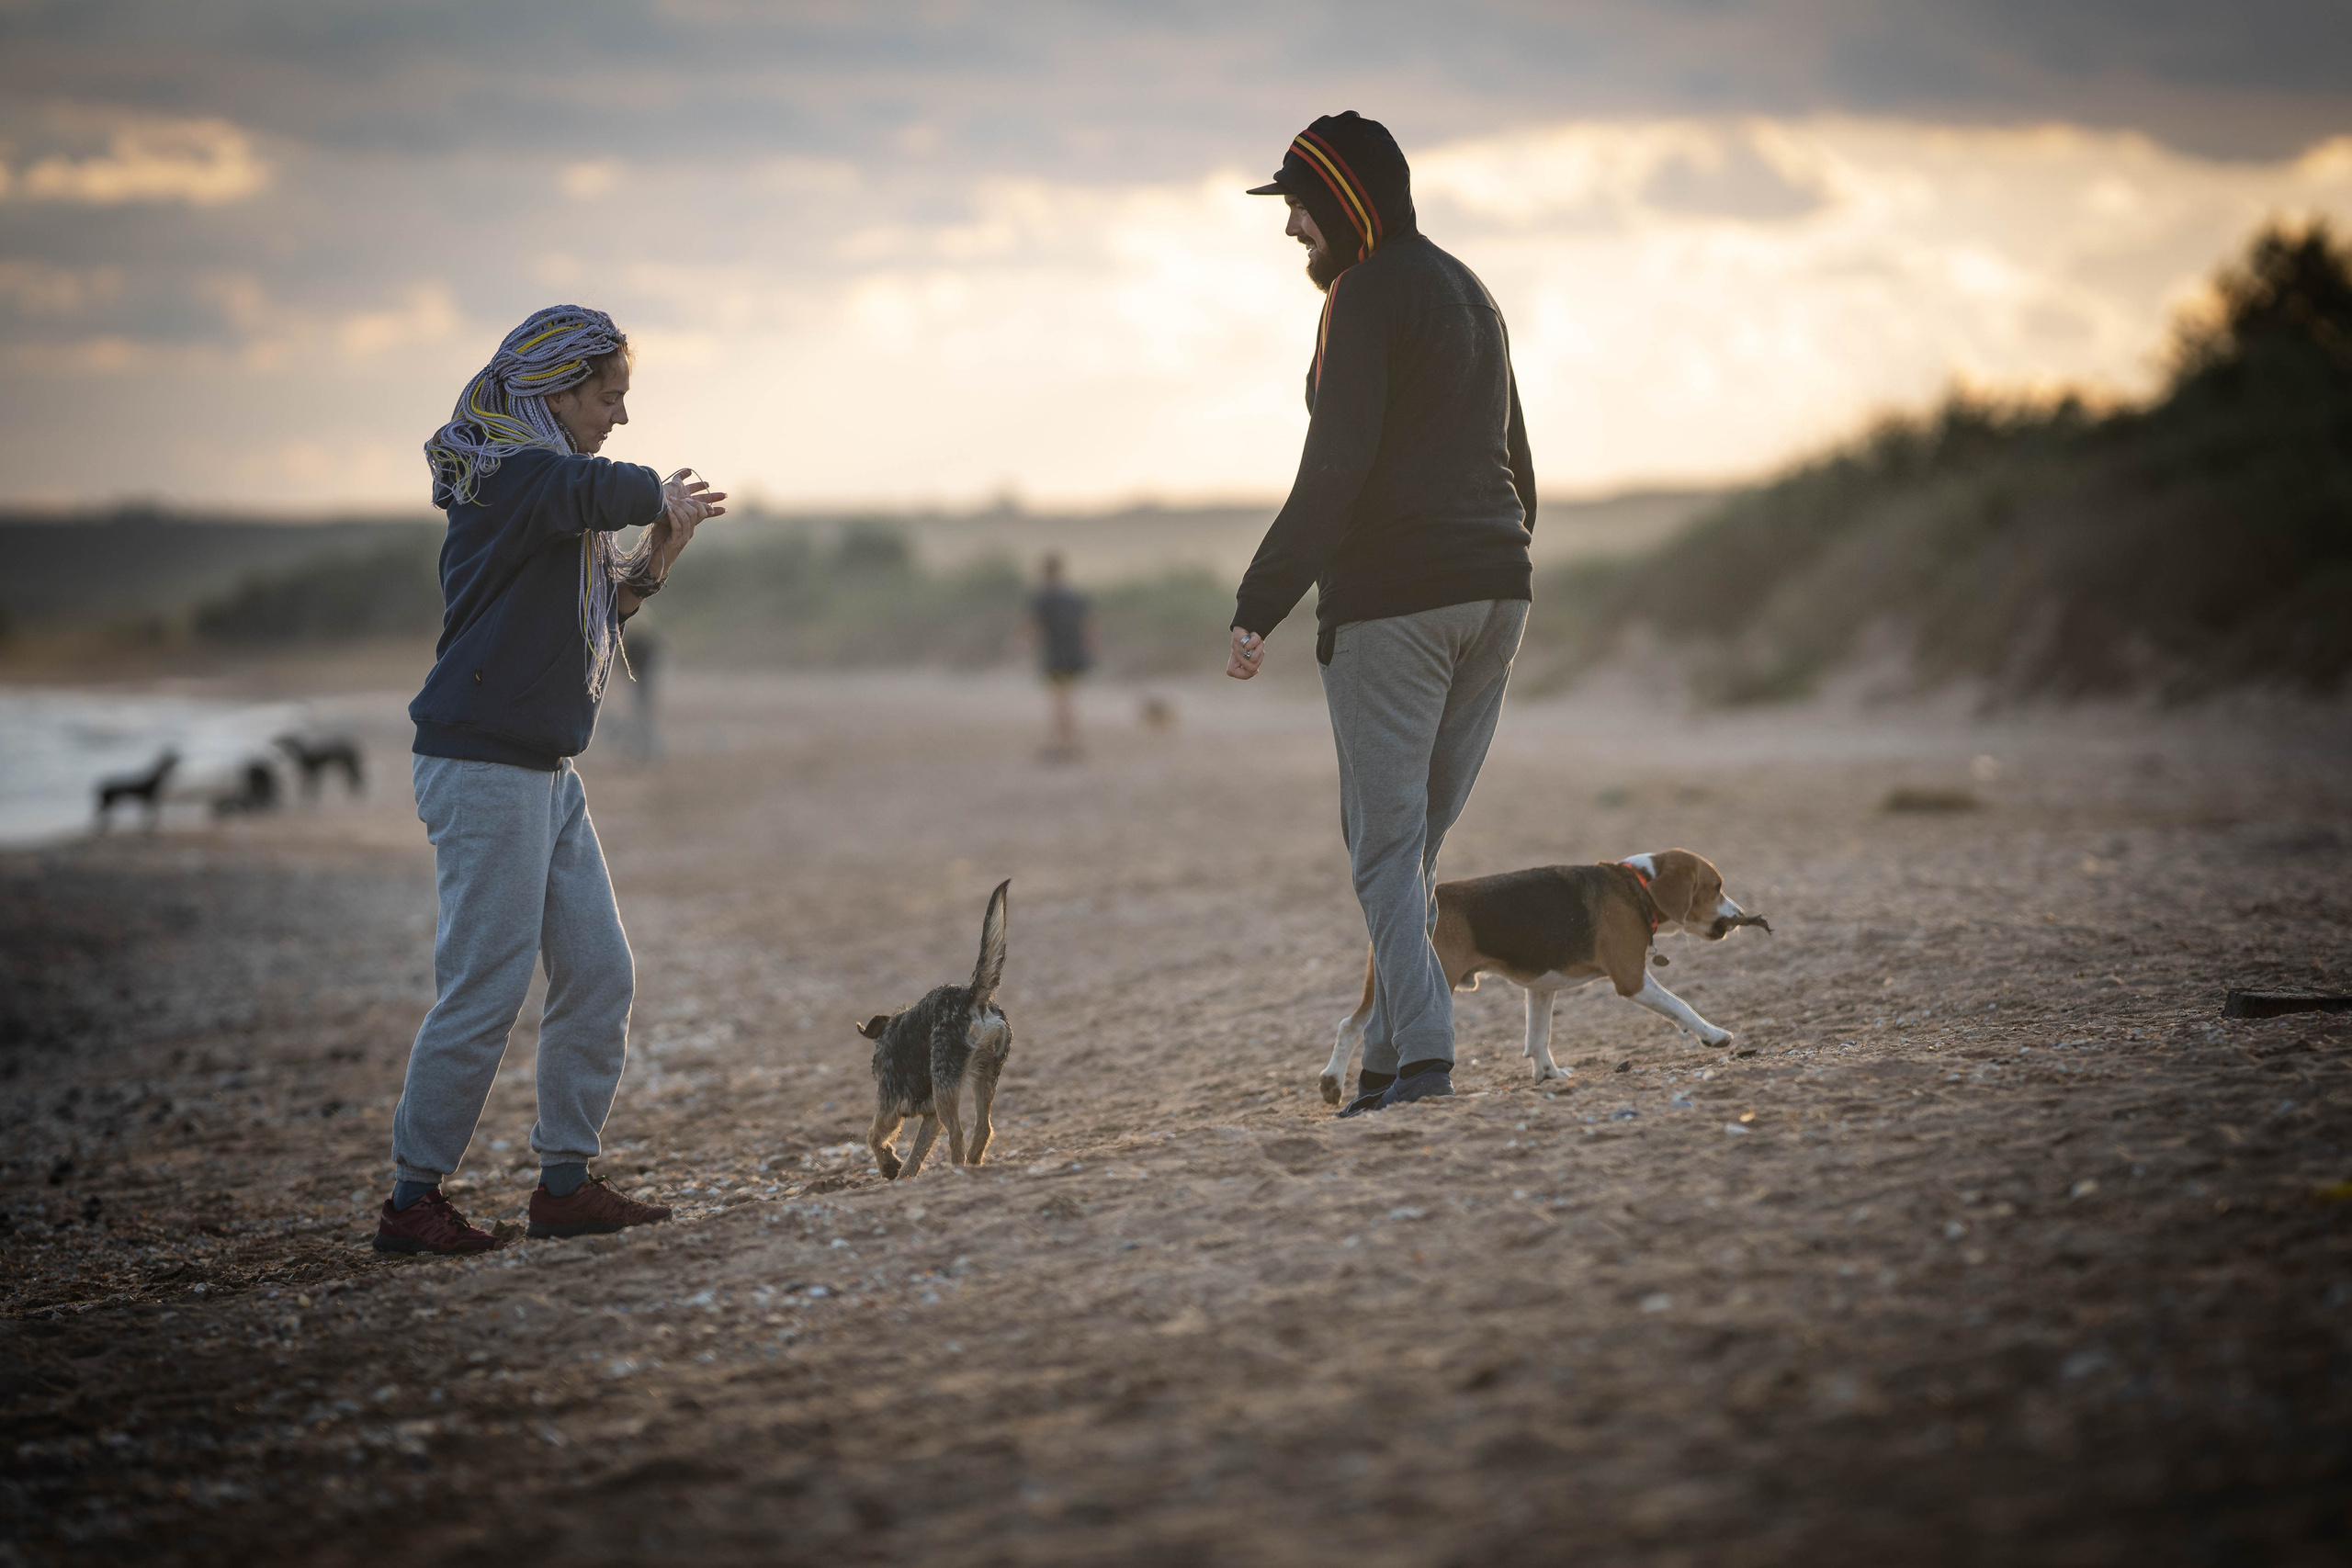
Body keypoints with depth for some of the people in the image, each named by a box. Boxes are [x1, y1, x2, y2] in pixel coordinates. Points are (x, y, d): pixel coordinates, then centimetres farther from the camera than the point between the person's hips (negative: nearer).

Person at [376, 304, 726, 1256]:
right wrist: (665, 498, -13)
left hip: (546, 773, 10)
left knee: (599, 976, 9)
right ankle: (412, 1200, 2)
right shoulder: (510, 477, -14)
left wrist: (646, 572, 7)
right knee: (485, 989, -7)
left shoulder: (551, 483, 16)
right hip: (483, 768, -10)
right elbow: (605, 492, -33)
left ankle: (566, 1184, 16)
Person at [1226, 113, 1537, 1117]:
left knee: (1385, 846, -6)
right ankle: (1389, 1063, 14)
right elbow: (1513, 460, 22)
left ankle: (1423, 1057, -16)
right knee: (1420, 838, 12)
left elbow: (1333, 472, -18)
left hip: (1388, 603, -8)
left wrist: (1259, 608, -17)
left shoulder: (1365, 300, -10)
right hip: (1493, 592, 8)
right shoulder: (1471, 292, 19)